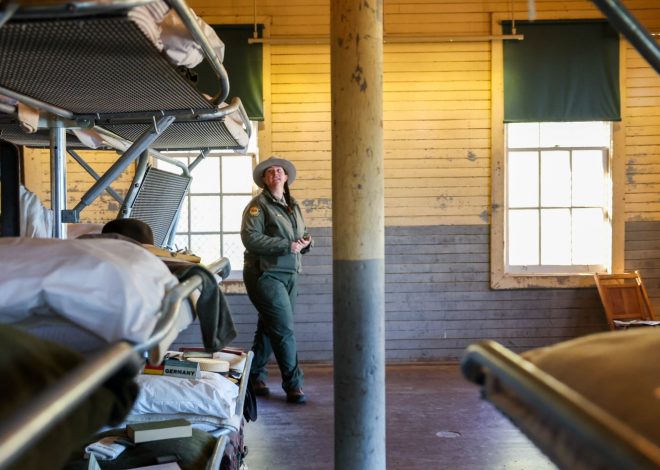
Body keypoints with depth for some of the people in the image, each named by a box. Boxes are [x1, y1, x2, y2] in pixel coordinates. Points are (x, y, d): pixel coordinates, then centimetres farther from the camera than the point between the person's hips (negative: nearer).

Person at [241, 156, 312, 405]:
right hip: (266, 275, -7)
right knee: (284, 330, -10)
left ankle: (255, 377, 25)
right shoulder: (258, 205, -7)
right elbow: (250, 238, -19)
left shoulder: (293, 206, 16)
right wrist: (287, 246, -21)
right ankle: (293, 385, -4)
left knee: (268, 329, 14)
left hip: (290, 276, 7)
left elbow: (300, 237, 26)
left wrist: (305, 241, 1)